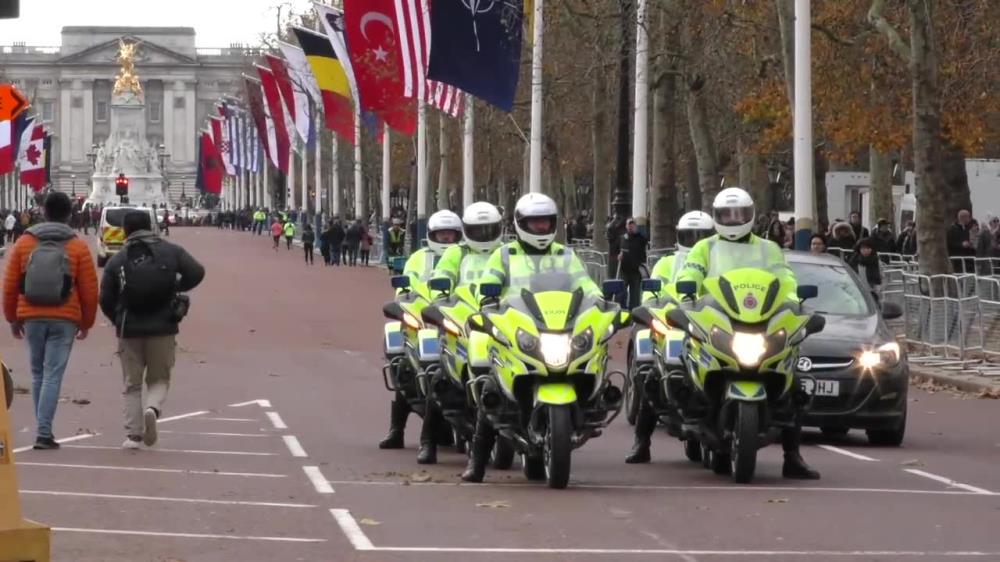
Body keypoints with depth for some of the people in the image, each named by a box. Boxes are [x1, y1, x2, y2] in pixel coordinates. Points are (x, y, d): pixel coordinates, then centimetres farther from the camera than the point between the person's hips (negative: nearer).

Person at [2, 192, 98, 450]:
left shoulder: (24, 243, 3)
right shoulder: (78, 247, -1)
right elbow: (90, 289, 0)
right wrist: (86, 322, 13)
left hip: (32, 317, 2)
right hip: (65, 320, -2)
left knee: (38, 373, 15)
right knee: (53, 375, -2)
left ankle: (44, 428, 19)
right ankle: (44, 433, -10)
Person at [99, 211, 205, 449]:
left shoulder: (117, 261, 2)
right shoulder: (171, 252, 2)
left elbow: (105, 300, 1)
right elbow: (196, 272, -7)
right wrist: (177, 287, 11)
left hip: (129, 331, 0)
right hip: (163, 329, 0)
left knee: (132, 384, 11)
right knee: (159, 379, 13)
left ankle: (133, 434, 2)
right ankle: (153, 407, -18)